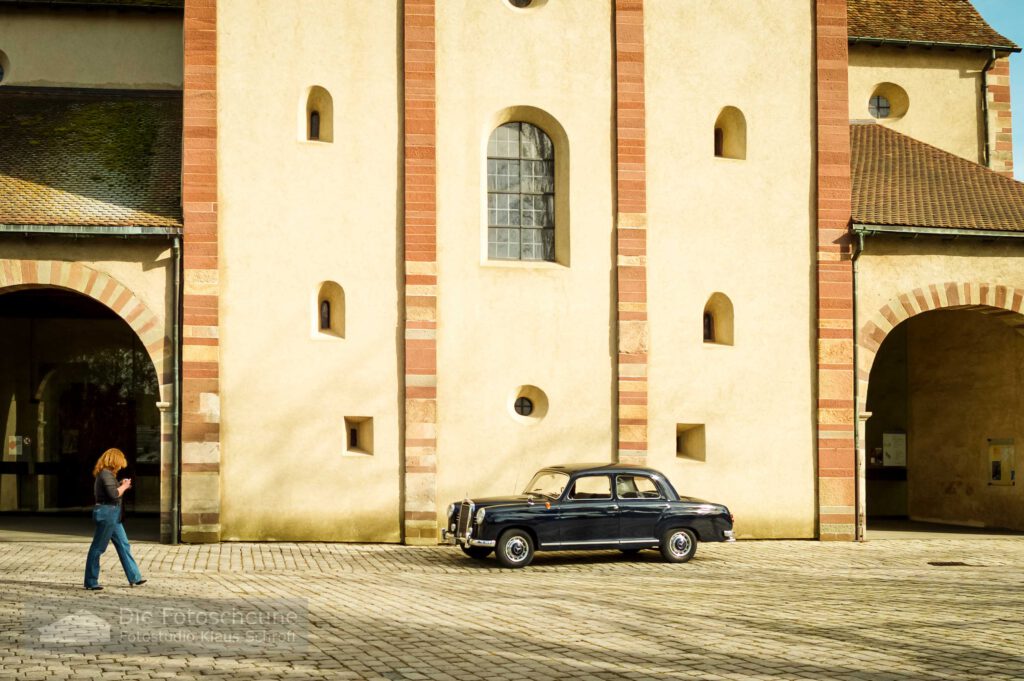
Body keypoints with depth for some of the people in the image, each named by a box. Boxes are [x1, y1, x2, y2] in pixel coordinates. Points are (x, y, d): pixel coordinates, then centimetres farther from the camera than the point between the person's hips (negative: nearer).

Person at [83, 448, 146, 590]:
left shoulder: (106, 474, 15)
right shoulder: (106, 474, -16)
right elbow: (113, 494, -25)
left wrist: (122, 486, 13)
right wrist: (124, 486, -8)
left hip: (112, 515, 11)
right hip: (107, 513, -11)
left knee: (123, 545, 13)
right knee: (97, 548, -3)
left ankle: (134, 577, 18)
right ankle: (91, 582, 3)